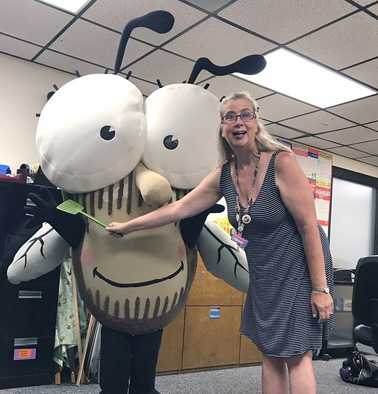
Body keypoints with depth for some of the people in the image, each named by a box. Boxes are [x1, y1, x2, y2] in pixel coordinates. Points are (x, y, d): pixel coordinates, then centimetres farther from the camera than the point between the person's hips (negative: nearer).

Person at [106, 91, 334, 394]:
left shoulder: (281, 162, -19)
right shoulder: (223, 176, -2)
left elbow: (309, 226, -18)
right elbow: (177, 209, 5)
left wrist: (320, 288, -17)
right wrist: (127, 226, 10)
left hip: (299, 270, -5)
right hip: (264, 277, 6)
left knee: (296, 355, -1)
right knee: (271, 354, 11)